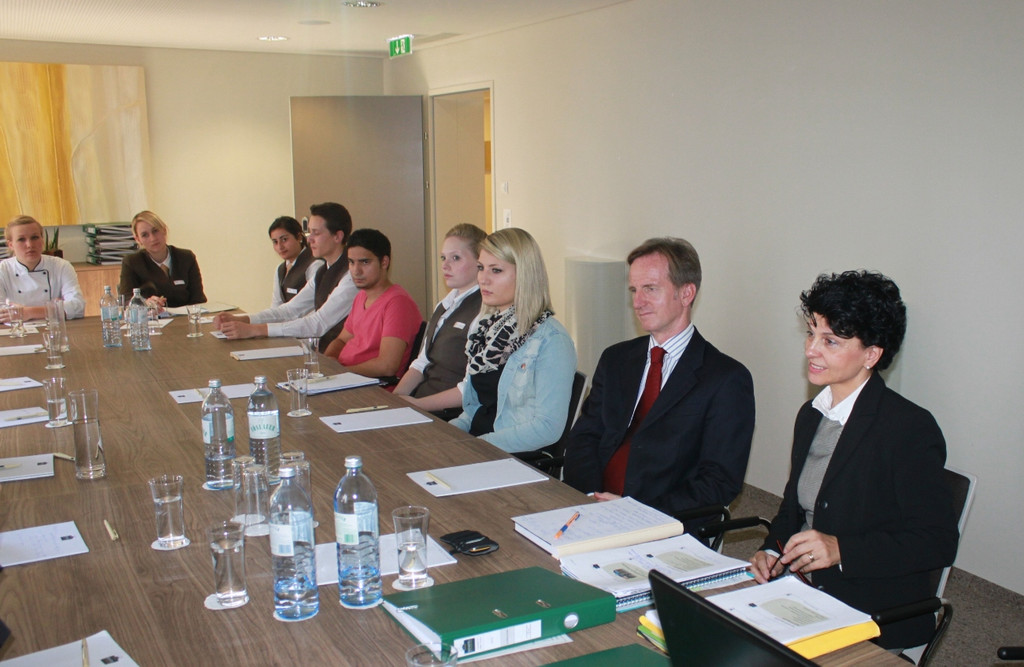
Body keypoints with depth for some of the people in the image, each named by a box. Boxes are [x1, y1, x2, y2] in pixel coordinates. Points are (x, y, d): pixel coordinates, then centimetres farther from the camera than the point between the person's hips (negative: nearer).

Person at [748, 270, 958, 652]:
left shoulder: (911, 429, -13)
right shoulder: (811, 416, 11)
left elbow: (938, 541, -15)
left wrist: (841, 550, -25)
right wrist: (772, 552, -2)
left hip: (875, 617, -7)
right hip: (798, 590, 7)